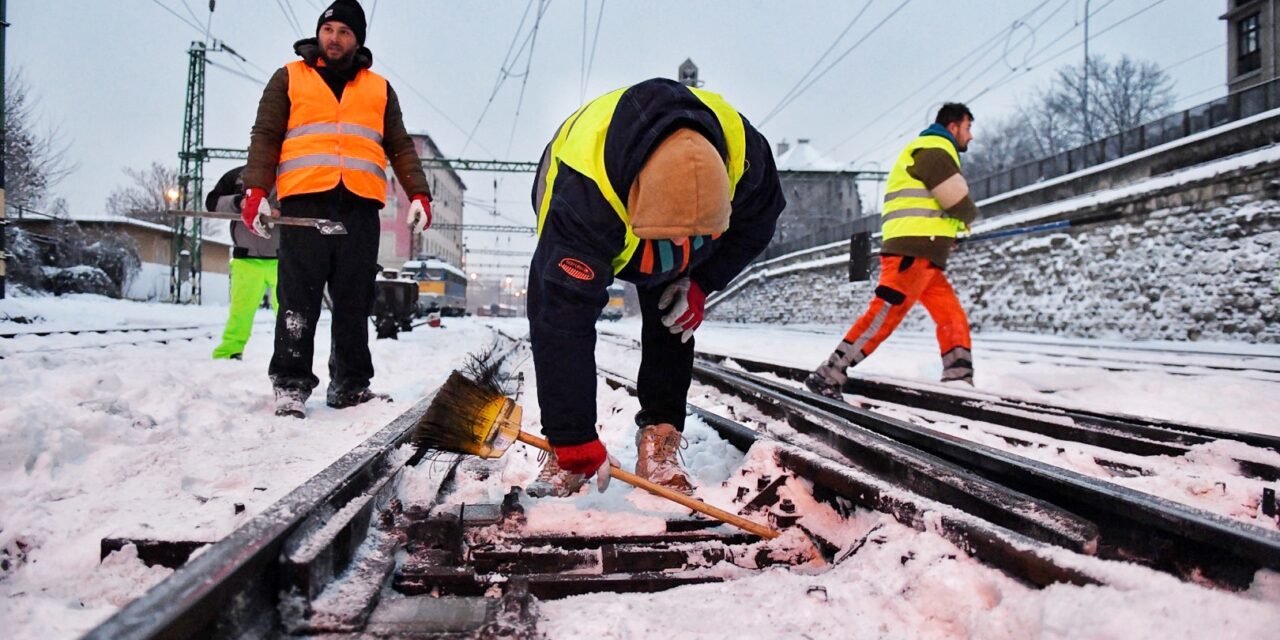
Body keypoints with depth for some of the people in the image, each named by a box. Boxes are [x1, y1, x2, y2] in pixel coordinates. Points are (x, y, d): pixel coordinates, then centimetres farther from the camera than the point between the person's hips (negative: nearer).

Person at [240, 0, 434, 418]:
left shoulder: (379, 89, 21)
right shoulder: (289, 78, 15)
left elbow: (401, 147, 18)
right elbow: (265, 136, 8)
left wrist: (419, 194, 4)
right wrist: (256, 189, -6)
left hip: (360, 206, 2)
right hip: (304, 201, -2)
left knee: (355, 302, 3)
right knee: (300, 297, -5)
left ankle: (350, 384, 9)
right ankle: (291, 384, -1)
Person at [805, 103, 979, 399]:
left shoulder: (935, 151, 31)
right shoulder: (934, 149, -1)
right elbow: (958, 201, -9)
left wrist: (950, 228, 14)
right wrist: (968, 217, 13)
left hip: (923, 254, 11)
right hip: (912, 250, -11)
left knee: (953, 318, 8)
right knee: (886, 312, -18)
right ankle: (828, 375, -21)